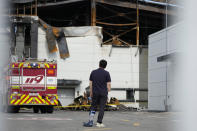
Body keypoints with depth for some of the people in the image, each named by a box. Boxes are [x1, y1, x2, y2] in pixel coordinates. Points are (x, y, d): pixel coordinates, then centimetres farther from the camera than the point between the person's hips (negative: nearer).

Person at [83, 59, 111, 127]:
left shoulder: (93, 72, 4)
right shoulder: (106, 73, -3)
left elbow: (91, 83, 6)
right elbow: (108, 84, -4)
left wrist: (91, 93, 14)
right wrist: (108, 91, 10)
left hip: (95, 93, 2)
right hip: (103, 93, -2)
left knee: (93, 107, 9)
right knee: (101, 108, 3)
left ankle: (90, 121, -2)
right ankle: (99, 123, 1)